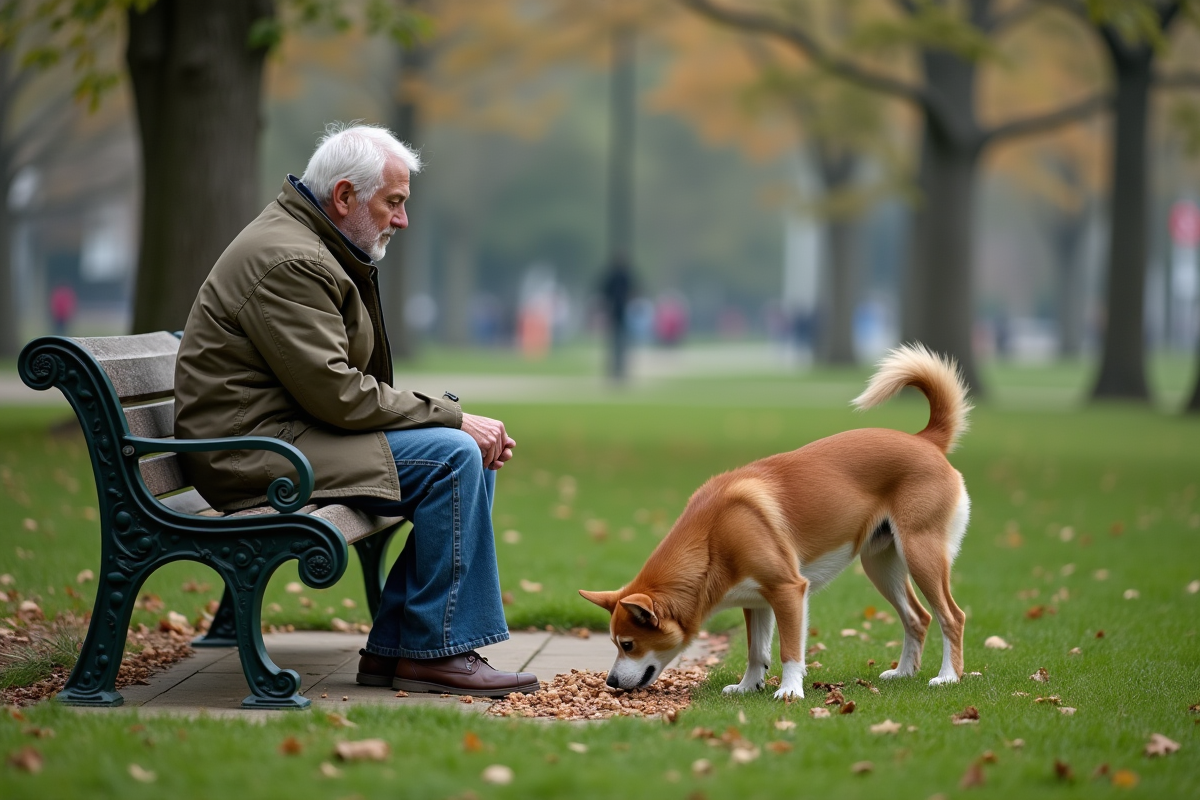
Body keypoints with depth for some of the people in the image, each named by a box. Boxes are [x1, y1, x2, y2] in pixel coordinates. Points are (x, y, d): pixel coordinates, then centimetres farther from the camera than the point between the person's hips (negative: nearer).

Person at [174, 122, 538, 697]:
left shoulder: (318, 248, 18)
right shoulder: (286, 261, -17)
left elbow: (356, 387, 17)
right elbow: (337, 394, -23)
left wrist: (459, 423, 3)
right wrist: (452, 416, -15)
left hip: (293, 431, 11)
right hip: (255, 449, -11)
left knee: (475, 455, 4)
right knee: (451, 457, -20)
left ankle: (393, 649, 2)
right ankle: (435, 652, -13)